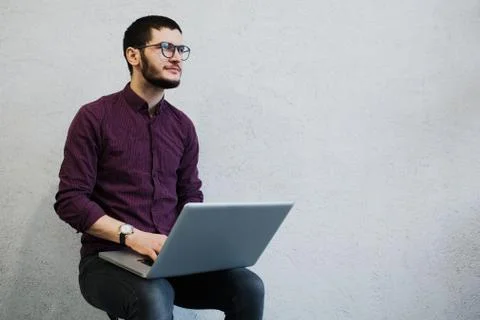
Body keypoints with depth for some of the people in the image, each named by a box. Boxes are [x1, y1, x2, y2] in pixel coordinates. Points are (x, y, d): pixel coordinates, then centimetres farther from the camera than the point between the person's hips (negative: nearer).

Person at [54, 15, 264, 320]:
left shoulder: (183, 125, 10)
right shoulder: (94, 118, -5)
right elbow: (70, 200, -10)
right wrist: (132, 236, -24)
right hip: (108, 258, -5)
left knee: (249, 287, -17)